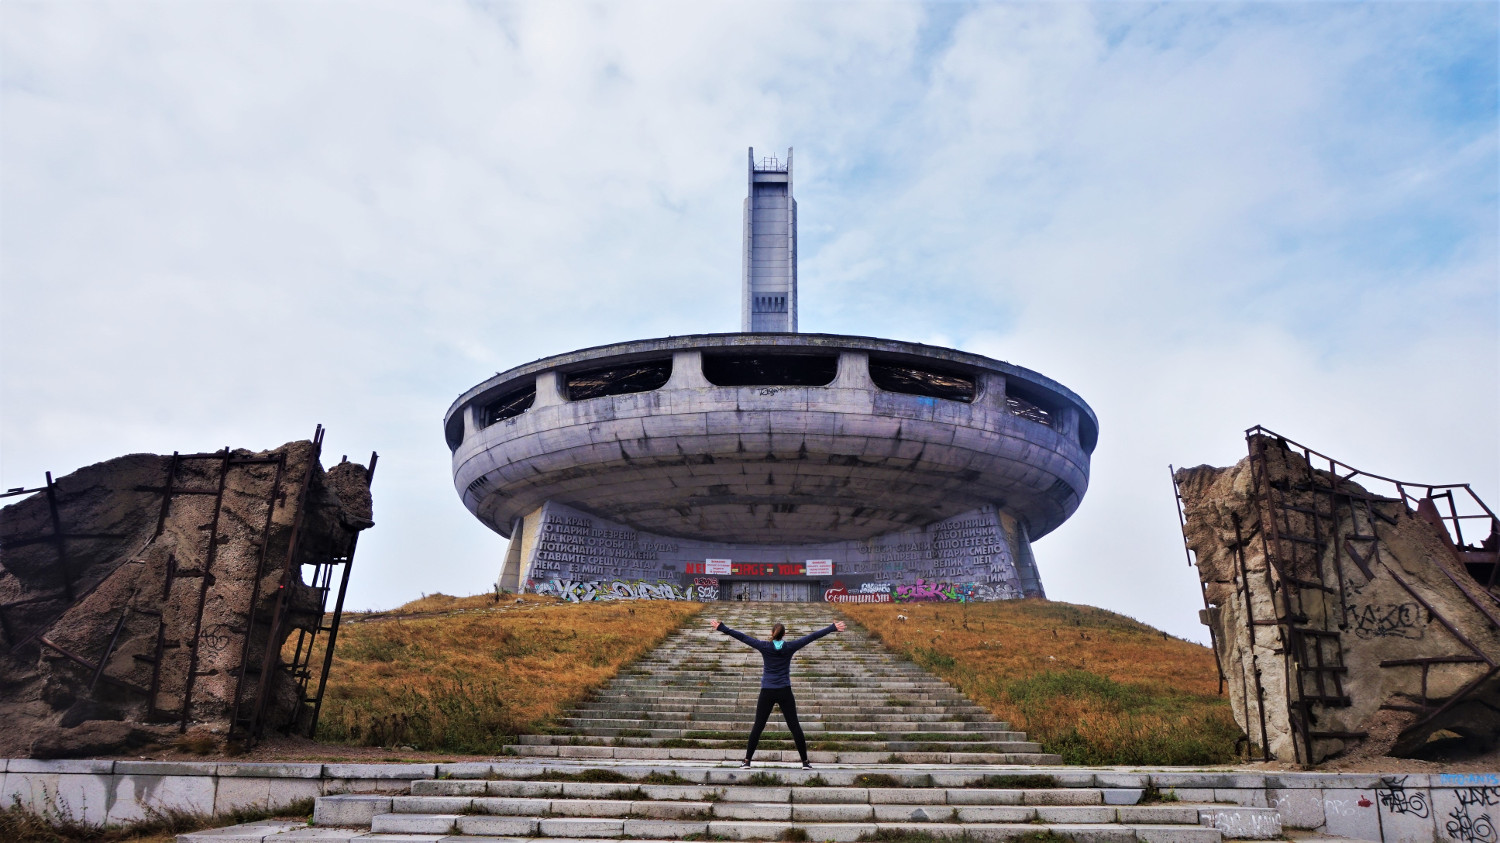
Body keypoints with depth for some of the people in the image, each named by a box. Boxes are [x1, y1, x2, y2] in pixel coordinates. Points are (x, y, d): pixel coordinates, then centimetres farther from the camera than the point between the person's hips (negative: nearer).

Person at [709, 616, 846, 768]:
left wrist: (721, 627, 2)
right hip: (785, 692, 0)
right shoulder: (790, 647, -2)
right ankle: (805, 761, 6)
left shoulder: (764, 646, -4)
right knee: (794, 726, 5)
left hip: (767, 693, 0)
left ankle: (747, 760, 7)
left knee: (758, 727, 6)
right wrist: (833, 628, 7)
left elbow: (742, 637, -2)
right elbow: (813, 637, 2)